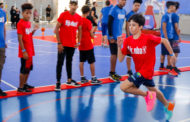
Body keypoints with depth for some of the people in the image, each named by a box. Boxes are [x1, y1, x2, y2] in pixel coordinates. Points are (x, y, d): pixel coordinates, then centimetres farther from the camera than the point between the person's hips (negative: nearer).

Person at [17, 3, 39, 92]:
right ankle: (21, 87, 11)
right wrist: (24, 51, -20)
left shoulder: (28, 22, 9)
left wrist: (34, 30, -2)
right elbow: (20, 38, -18)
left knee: (29, 68, 17)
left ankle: (25, 84, 32)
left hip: (30, 51, 8)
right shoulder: (20, 23, -16)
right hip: (25, 52, -8)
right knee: (24, 69, -1)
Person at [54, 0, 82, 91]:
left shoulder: (79, 18, 1)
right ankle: (58, 83, 4)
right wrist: (59, 43, -13)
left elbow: (79, 30, 13)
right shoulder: (63, 15, -10)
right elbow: (56, 29, -9)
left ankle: (69, 80, 30)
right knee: (60, 62, -1)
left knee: (69, 62, 17)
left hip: (72, 44, 4)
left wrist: (78, 42, 2)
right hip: (63, 44, -4)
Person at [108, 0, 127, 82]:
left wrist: (120, 34, 13)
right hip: (113, 37, -7)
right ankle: (112, 73, 6)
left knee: (116, 55, 11)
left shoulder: (123, 11, 10)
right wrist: (111, 37, -17)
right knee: (114, 54, -3)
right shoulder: (114, 10, -13)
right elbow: (109, 23, -15)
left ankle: (113, 73, 20)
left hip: (119, 36, 7)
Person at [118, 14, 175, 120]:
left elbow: (164, 41, -8)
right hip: (139, 71, 7)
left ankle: (147, 95, 0)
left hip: (146, 70, -7)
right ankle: (168, 105, 52)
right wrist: (119, 46, -22)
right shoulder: (127, 41, -6)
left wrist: (172, 55, -2)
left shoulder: (148, 38, -21)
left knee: (124, 87, -18)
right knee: (153, 90, 27)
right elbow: (121, 59, -8)